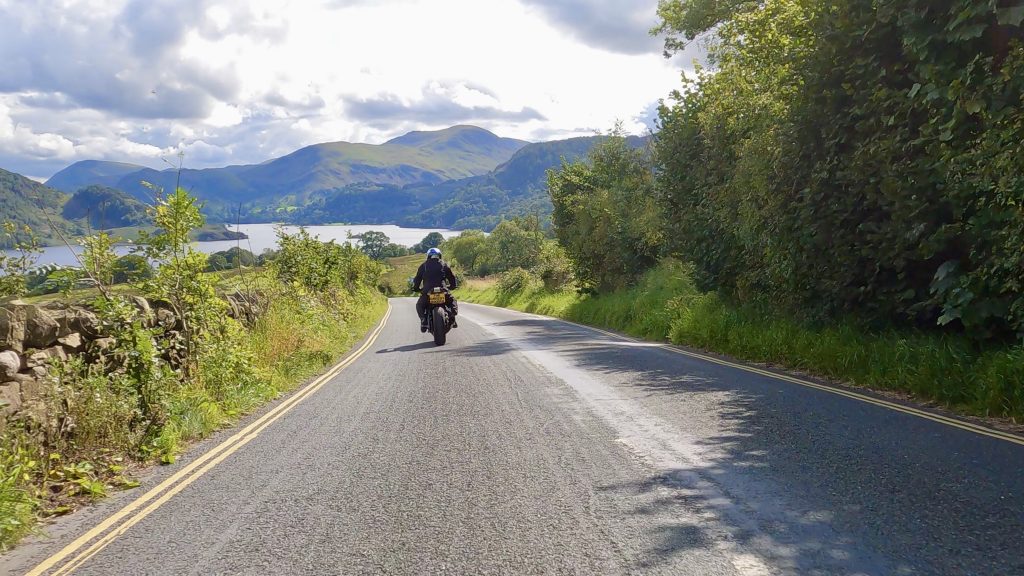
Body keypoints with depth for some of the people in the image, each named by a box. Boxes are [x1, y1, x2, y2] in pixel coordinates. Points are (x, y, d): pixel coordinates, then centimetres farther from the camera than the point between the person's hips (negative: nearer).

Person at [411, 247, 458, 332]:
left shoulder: (423, 266, 14)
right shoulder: (444, 265, 14)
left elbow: (417, 279, 13)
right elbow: (452, 278, 15)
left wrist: (416, 288, 28)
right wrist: (453, 286, 33)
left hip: (427, 292, 0)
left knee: (419, 305, 24)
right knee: (452, 301, 26)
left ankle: (423, 320, -3)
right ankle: (452, 319, 4)